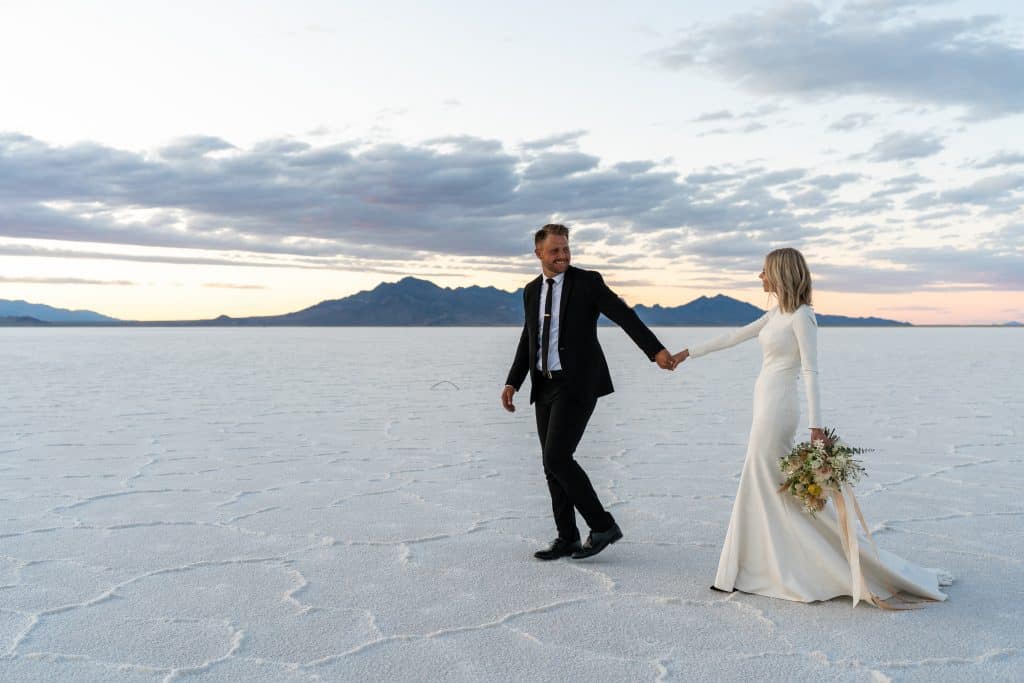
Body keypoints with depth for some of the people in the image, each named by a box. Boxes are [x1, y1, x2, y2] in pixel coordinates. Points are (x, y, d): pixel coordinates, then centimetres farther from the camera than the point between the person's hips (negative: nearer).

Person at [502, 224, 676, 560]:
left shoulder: (587, 282, -6)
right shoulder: (532, 290, 12)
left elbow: (625, 316, -14)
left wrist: (656, 349, -26)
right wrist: (512, 383, 10)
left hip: (576, 384, -6)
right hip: (544, 385, 7)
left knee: (557, 457, -14)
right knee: (552, 464, 7)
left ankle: (602, 525, 2)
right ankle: (567, 539, 18)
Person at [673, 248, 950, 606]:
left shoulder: (801, 316, -13)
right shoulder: (778, 313, 13)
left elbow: (810, 372, -18)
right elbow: (734, 337, 20)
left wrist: (816, 426, -22)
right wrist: (688, 353, 24)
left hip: (776, 409, -9)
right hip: (767, 405, 9)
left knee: (767, 489, -2)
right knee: (763, 489, 13)